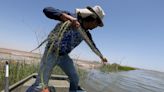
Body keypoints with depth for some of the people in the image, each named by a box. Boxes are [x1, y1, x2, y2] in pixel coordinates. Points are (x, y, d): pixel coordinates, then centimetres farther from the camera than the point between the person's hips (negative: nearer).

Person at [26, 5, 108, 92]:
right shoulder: (72, 18, -21)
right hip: (52, 53, -6)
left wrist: (101, 56, 30)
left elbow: (93, 45, 19)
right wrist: (68, 17, -46)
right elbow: (47, 10, -30)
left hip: (64, 56, 6)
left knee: (75, 79, 10)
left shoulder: (86, 33, 0)